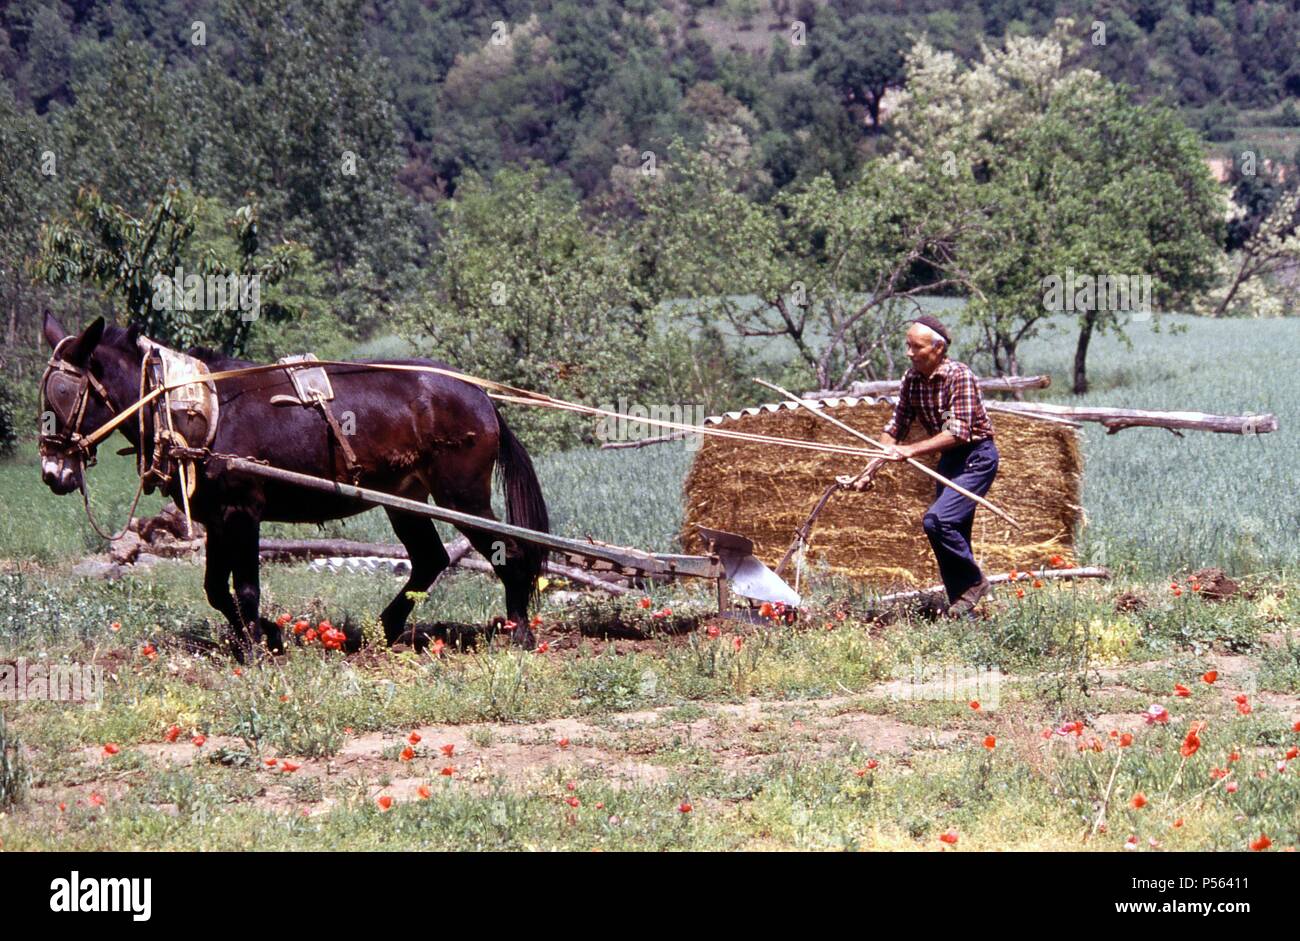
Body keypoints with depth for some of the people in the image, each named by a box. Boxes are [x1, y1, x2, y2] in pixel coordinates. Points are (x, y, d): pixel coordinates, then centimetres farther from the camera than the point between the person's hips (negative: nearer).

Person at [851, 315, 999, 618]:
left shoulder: (960, 376, -21)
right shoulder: (912, 379, 1)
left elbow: (958, 434, -26)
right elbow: (895, 429, 5)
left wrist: (911, 451, -28)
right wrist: (870, 469, -4)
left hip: (977, 457, -8)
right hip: (948, 459, 8)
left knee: (936, 520, -22)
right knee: (952, 535, 7)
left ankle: (975, 582, -5)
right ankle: (963, 611, 13)